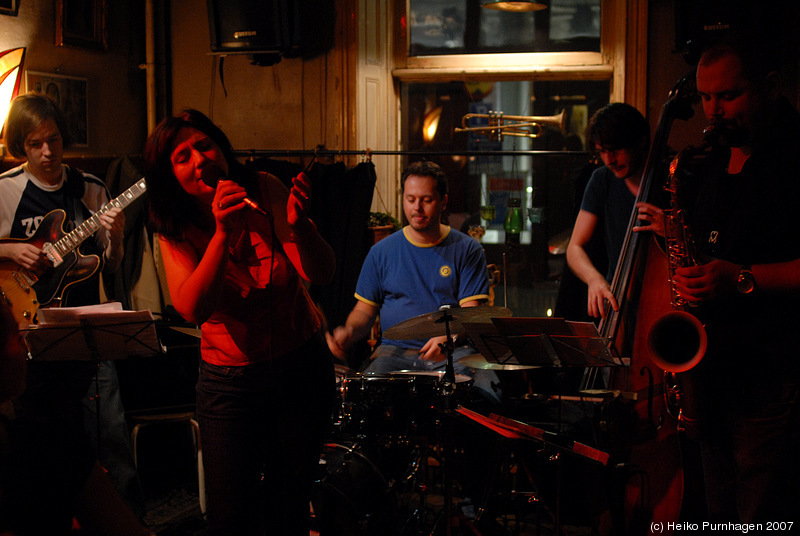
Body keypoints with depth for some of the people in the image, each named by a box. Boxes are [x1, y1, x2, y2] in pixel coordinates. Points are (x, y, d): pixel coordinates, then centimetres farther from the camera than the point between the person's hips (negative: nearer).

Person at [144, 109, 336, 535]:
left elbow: (321, 273, -19)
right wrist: (223, 234, -36)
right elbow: (193, 309, -26)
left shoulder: (265, 190, -10)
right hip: (231, 381, 0)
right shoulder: (175, 232, -9)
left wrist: (299, 225, -39)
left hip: (303, 367, 1)